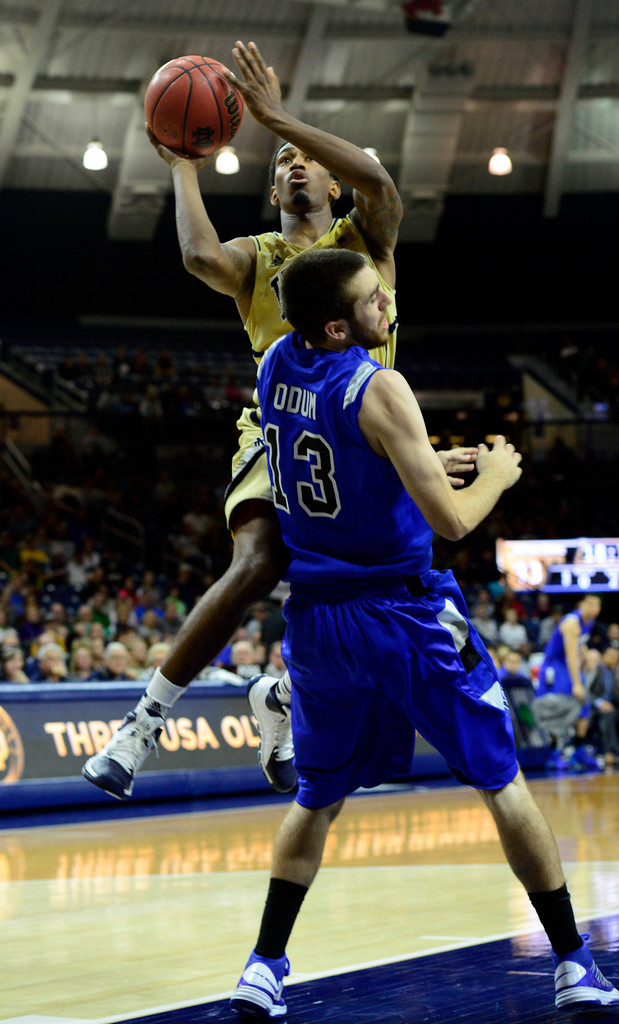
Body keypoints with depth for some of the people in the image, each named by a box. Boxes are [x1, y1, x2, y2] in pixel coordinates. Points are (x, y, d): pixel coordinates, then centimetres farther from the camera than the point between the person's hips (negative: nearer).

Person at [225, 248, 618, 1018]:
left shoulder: (274, 366, 3)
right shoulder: (378, 389, -19)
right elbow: (450, 520, -19)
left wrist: (427, 461, 23)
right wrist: (496, 474, 0)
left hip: (315, 620, 6)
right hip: (403, 613, -5)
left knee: (319, 796, 20)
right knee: (502, 781, 7)